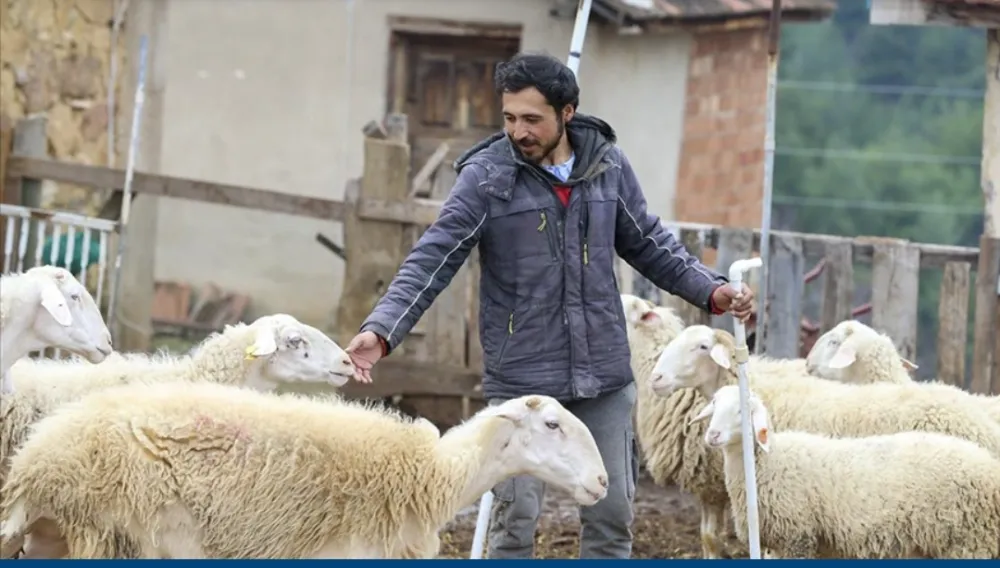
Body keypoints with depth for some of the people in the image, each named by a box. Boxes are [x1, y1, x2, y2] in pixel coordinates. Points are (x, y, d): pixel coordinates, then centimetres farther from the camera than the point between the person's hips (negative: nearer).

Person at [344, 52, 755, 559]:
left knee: (611, 512, 10)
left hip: (604, 378, 3)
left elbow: (649, 245, 14)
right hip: (521, 382, -3)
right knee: (515, 517, 0)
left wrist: (710, 290, 2)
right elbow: (433, 259, -13)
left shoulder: (608, 167, 2)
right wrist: (382, 330, -26)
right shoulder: (486, 176, -9)